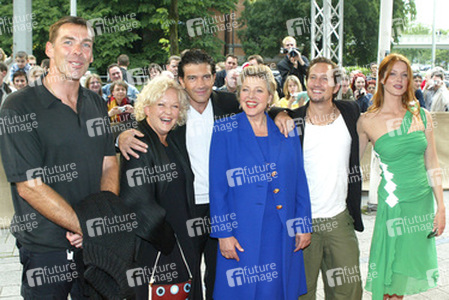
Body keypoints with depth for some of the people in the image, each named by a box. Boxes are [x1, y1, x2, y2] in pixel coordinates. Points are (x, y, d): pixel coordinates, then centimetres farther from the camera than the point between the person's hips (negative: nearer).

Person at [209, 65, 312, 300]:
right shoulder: (225, 132, -3)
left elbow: (299, 181, 8)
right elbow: (217, 186, -4)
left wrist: (303, 225, 5)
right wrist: (223, 233, -9)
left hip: (283, 235, 3)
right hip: (243, 234, -3)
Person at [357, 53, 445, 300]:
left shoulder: (422, 116, 2)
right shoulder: (368, 121, -6)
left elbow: (432, 165, 5)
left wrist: (441, 207, 3)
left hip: (423, 202, 3)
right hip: (393, 203, -3)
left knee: (404, 273, 12)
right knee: (389, 274, 3)